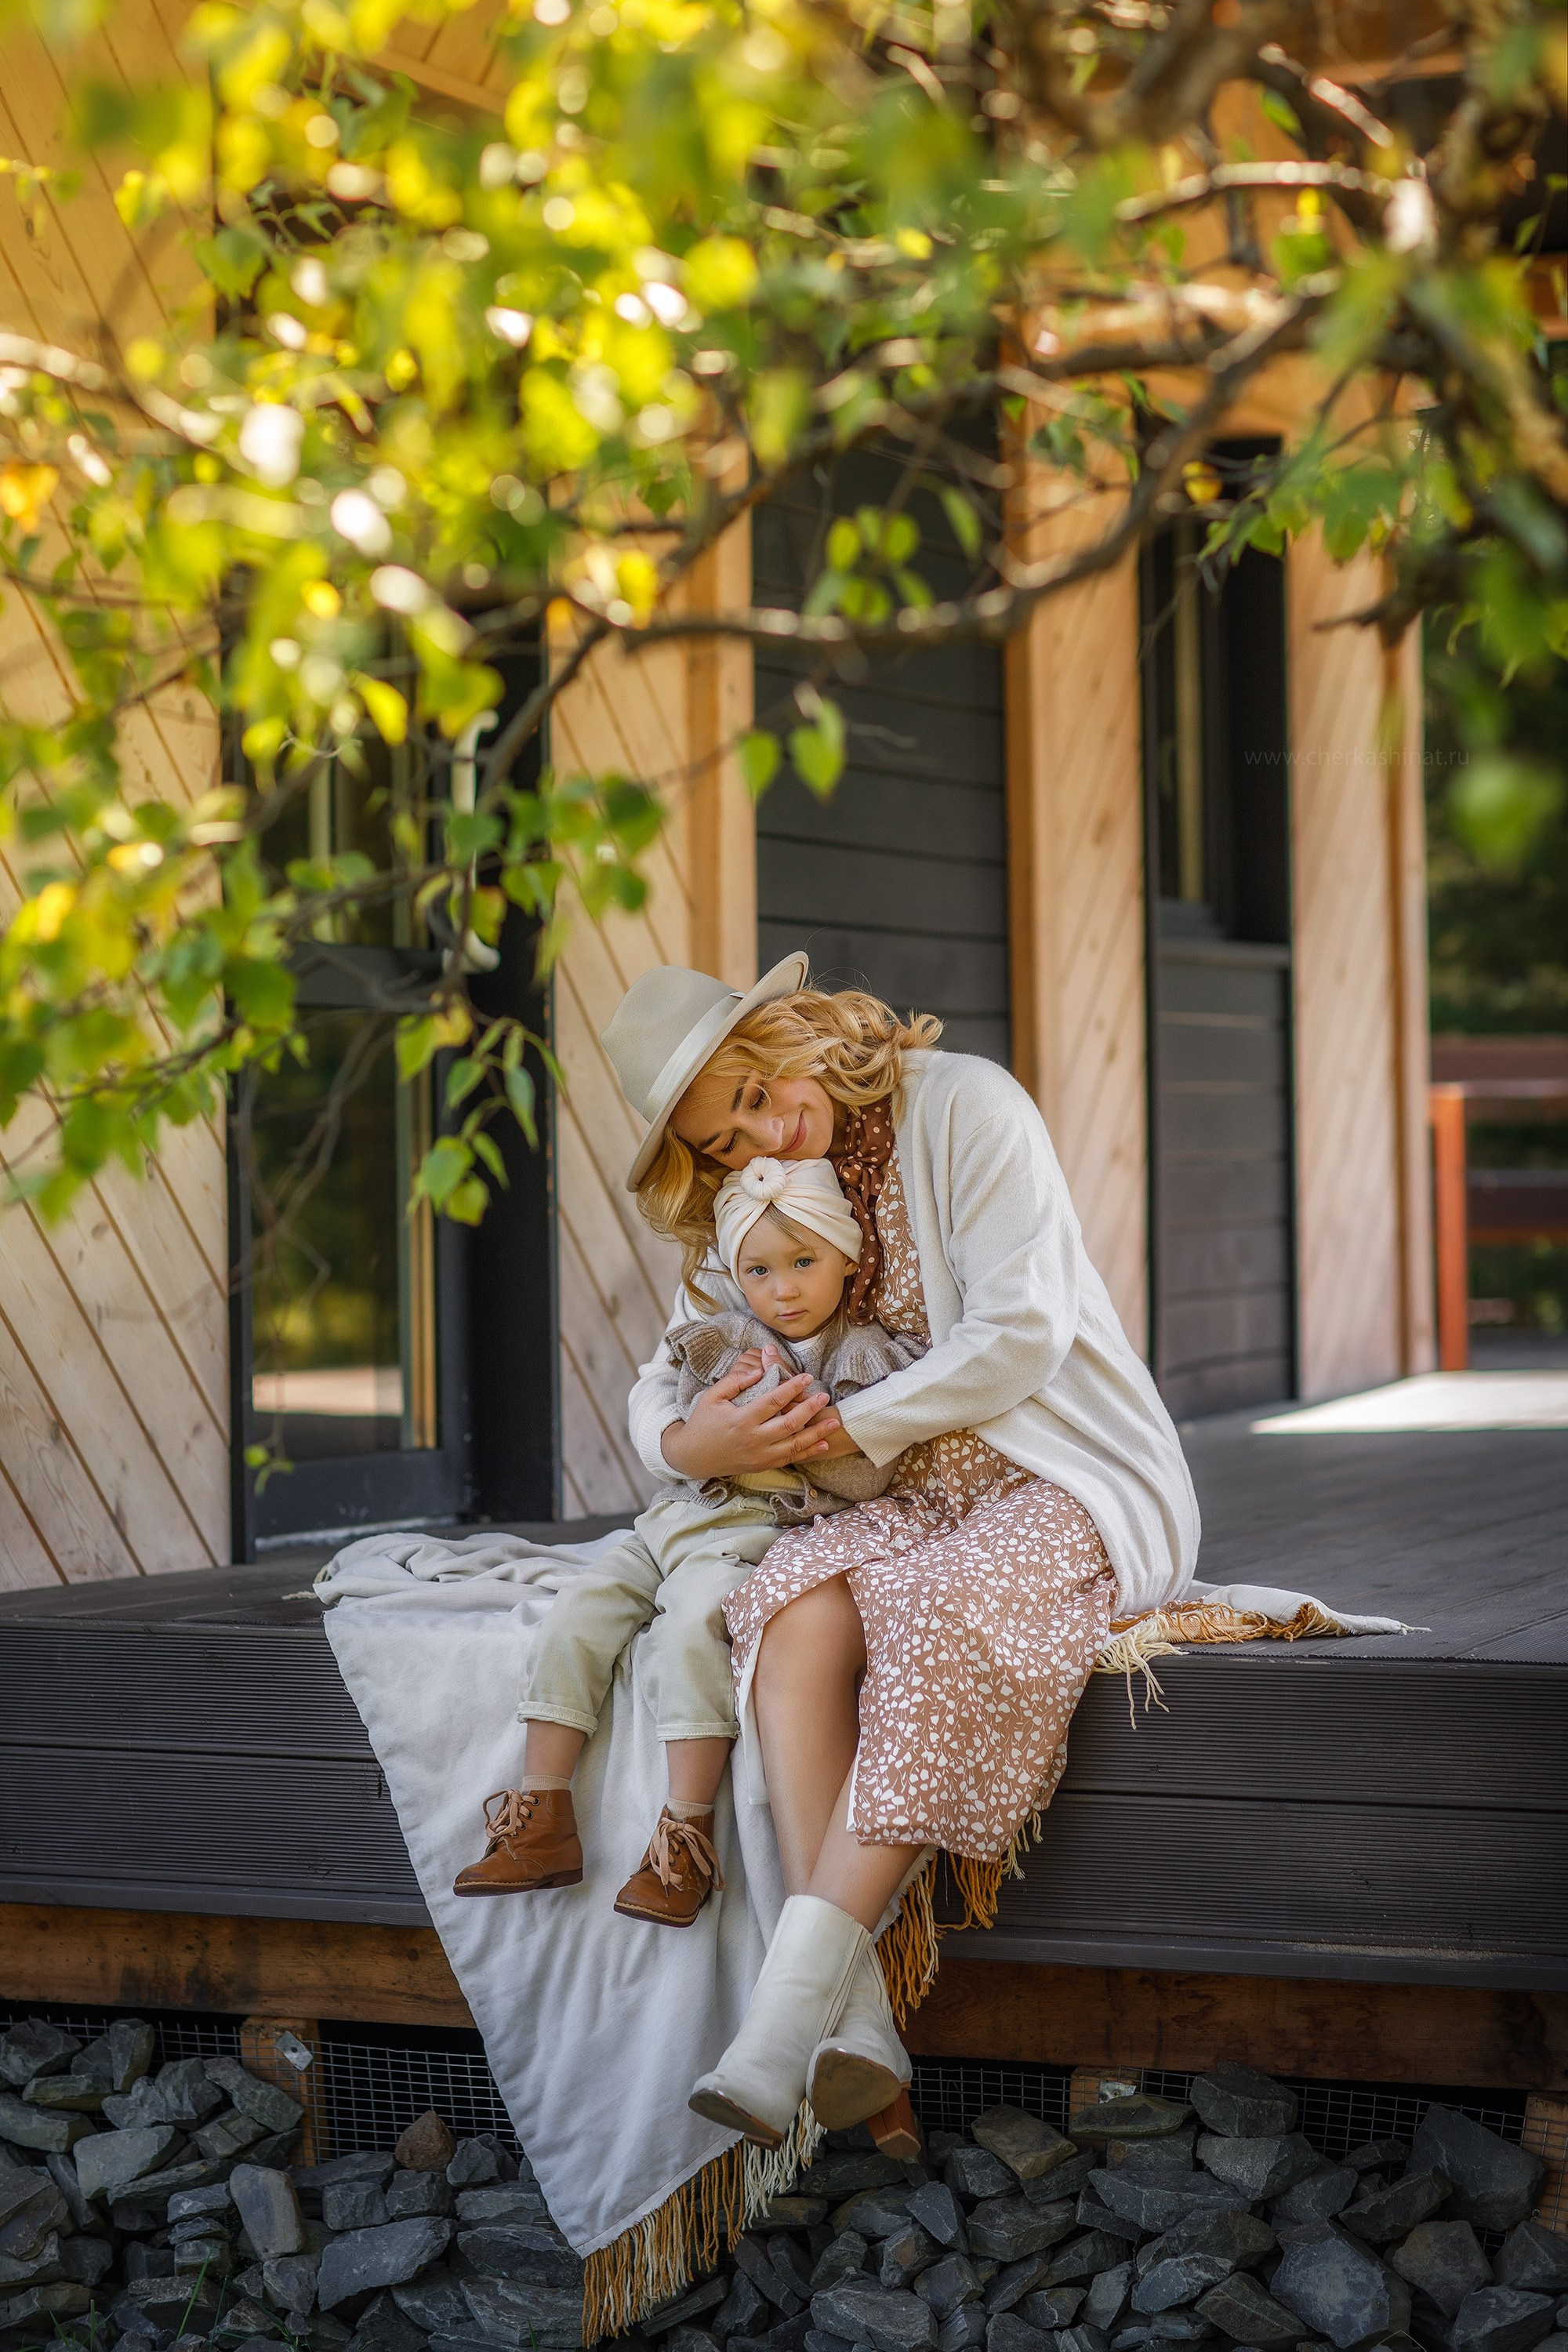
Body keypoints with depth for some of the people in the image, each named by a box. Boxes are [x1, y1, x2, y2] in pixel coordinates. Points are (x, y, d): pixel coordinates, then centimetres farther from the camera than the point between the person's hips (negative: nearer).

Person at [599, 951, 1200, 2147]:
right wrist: (686, 1444, -10)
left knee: (939, 1619, -37)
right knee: (799, 1606, -30)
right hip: (913, 1505, 5)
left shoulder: (962, 1106, -8)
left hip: (1069, 1480, -5)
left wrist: (844, 1430, -13)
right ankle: (853, 2013, -39)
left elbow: (1020, 1334, -15)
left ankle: (787, 2016, -41)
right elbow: (658, 1383, 15)